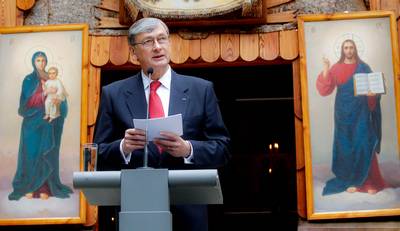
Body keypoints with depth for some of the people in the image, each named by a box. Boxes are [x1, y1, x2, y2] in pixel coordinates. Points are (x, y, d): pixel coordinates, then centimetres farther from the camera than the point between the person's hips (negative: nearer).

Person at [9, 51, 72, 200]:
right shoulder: (28, 80, 2)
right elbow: (24, 102, -7)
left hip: (47, 121, 2)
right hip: (32, 121, -2)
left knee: (46, 154, 1)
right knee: (30, 153, -3)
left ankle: (44, 188, 6)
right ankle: (28, 188, 4)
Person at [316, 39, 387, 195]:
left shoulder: (364, 67, 4)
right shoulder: (336, 68, 4)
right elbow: (325, 91, -4)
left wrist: (373, 93, -19)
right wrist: (325, 71, -16)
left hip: (361, 112, -1)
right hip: (344, 112, 1)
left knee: (363, 144, -6)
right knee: (346, 146, 2)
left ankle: (369, 181, 1)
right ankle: (351, 181, 11)